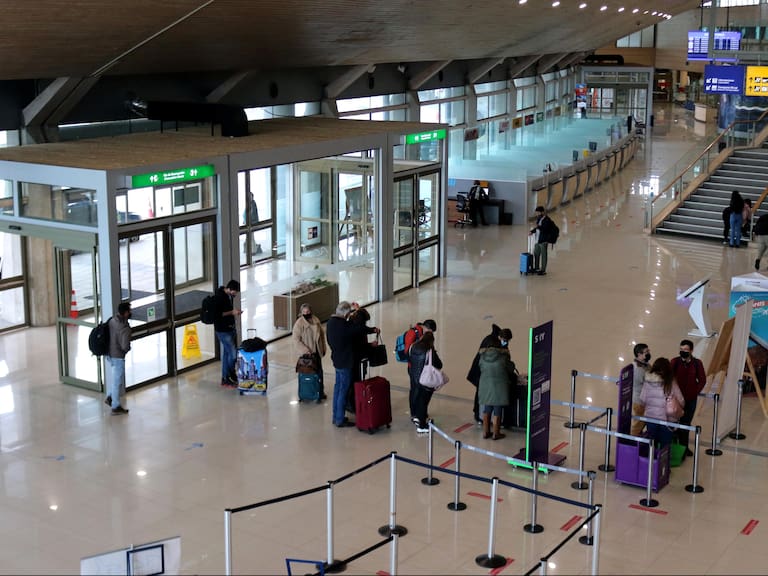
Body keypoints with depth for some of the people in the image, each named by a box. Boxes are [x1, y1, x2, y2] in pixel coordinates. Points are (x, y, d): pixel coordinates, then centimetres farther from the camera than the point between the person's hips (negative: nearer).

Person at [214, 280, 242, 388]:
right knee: (233, 354, -8)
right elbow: (216, 314, -22)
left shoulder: (230, 296, 7)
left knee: (227, 354, 13)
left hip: (231, 328, 9)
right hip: (223, 330, -9)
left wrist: (235, 312, 2)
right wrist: (232, 312, -21)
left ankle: (225, 379, 20)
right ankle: (226, 379, 4)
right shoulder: (219, 297, -20)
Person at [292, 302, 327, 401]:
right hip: (307, 353, -5)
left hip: (317, 351, 5)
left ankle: (320, 391, 26)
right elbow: (296, 339, -15)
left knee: (319, 371, 12)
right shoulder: (299, 323, -13)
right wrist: (305, 350, -20)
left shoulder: (316, 320, 3)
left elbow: (322, 334, 11)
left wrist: (323, 348, 10)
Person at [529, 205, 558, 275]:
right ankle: (537, 268, 32)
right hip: (537, 240, 9)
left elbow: (546, 229, -25)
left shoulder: (547, 220, -15)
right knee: (536, 254, 17)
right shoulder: (538, 219, 12)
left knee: (543, 255, -1)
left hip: (543, 241, -9)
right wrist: (532, 231, 9)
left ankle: (543, 270, 6)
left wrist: (538, 227, -36)